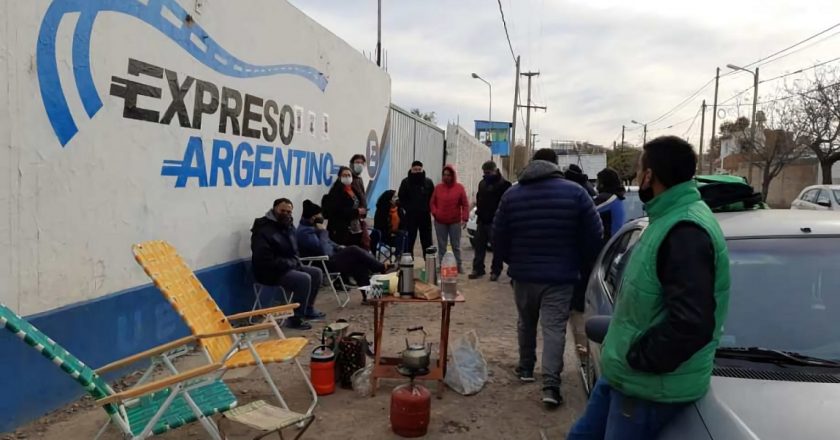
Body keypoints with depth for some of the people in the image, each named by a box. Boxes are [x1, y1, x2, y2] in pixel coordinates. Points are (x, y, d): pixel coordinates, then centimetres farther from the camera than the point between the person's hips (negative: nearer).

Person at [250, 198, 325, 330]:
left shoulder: (288, 225, 11)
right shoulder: (263, 230, -20)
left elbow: (293, 250, 25)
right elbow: (264, 260, -26)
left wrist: (296, 262, 4)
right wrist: (290, 263, -19)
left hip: (289, 267, 10)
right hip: (270, 272, -10)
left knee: (316, 273, 5)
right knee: (304, 279, -27)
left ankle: (308, 309, 16)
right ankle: (295, 319, -19)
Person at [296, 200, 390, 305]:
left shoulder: (311, 227, 11)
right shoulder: (305, 232, -22)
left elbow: (328, 242, 26)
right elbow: (324, 251, -28)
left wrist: (338, 247, 10)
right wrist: (323, 232, -20)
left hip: (330, 258, 10)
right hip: (325, 264, -10)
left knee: (358, 261, -2)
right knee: (354, 251, -14)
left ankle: (367, 295, -4)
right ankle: (382, 268, 1)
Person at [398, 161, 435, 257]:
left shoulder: (428, 182, 3)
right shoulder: (406, 182, -2)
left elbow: (433, 198, 8)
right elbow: (401, 198, 1)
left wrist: (428, 209, -2)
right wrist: (407, 208, -7)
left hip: (425, 216, 2)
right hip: (410, 216, -2)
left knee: (427, 242, 9)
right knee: (409, 241, 2)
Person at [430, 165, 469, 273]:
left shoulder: (459, 187, -1)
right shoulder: (438, 187, 4)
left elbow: (465, 204, -3)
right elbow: (432, 203, 9)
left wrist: (465, 218, -12)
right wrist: (435, 213, -7)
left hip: (455, 222, -1)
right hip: (440, 222, 1)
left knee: (456, 246, 8)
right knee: (441, 246, 6)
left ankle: (459, 265, 16)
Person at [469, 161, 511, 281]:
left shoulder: (503, 184, -10)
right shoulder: (482, 183, 14)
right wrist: (478, 211, 12)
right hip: (482, 220, 7)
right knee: (479, 246, 11)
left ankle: (495, 271, 9)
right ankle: (477, 269, 18)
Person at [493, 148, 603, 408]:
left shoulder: (512, 194, 2)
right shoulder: (575, 192, -5)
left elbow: (498, 238, 4)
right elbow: (593, 236, -5)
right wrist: (580, 265, 9)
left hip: (523, 274, 3)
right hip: (560, 275, -2)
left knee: (526, 323, 20)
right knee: (554, 328, -1)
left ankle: (526, 368, 34)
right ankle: (551, 385, -7)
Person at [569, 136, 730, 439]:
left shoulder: (685, 230, -25)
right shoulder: (671, 219, 10)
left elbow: (692, 324, -33)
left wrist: (637, 358, -20)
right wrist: (626, 357, 13)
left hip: (649, 386, -9)